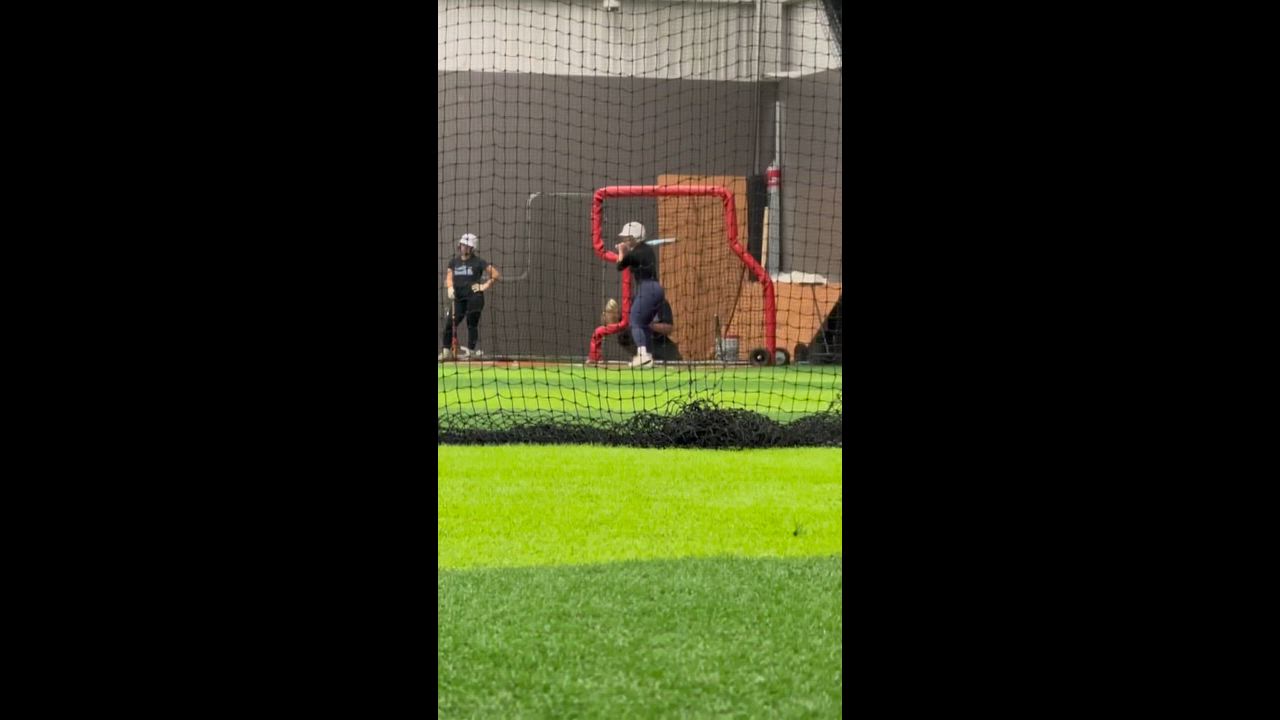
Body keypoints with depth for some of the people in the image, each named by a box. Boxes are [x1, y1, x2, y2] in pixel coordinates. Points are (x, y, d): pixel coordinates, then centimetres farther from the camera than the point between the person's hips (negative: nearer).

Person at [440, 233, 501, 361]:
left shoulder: (478, 261, 0)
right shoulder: (454, 261, 13)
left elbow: (496, 274, -2)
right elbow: (449, 276, 4)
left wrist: (485, 285, -6)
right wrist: (450, 287, -15)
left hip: (474, 296, -4)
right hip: (458, 297, 4)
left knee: (472, 324, -2)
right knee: (449, 322, -4)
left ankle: (471, 350, 2)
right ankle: (447, 351, 1)